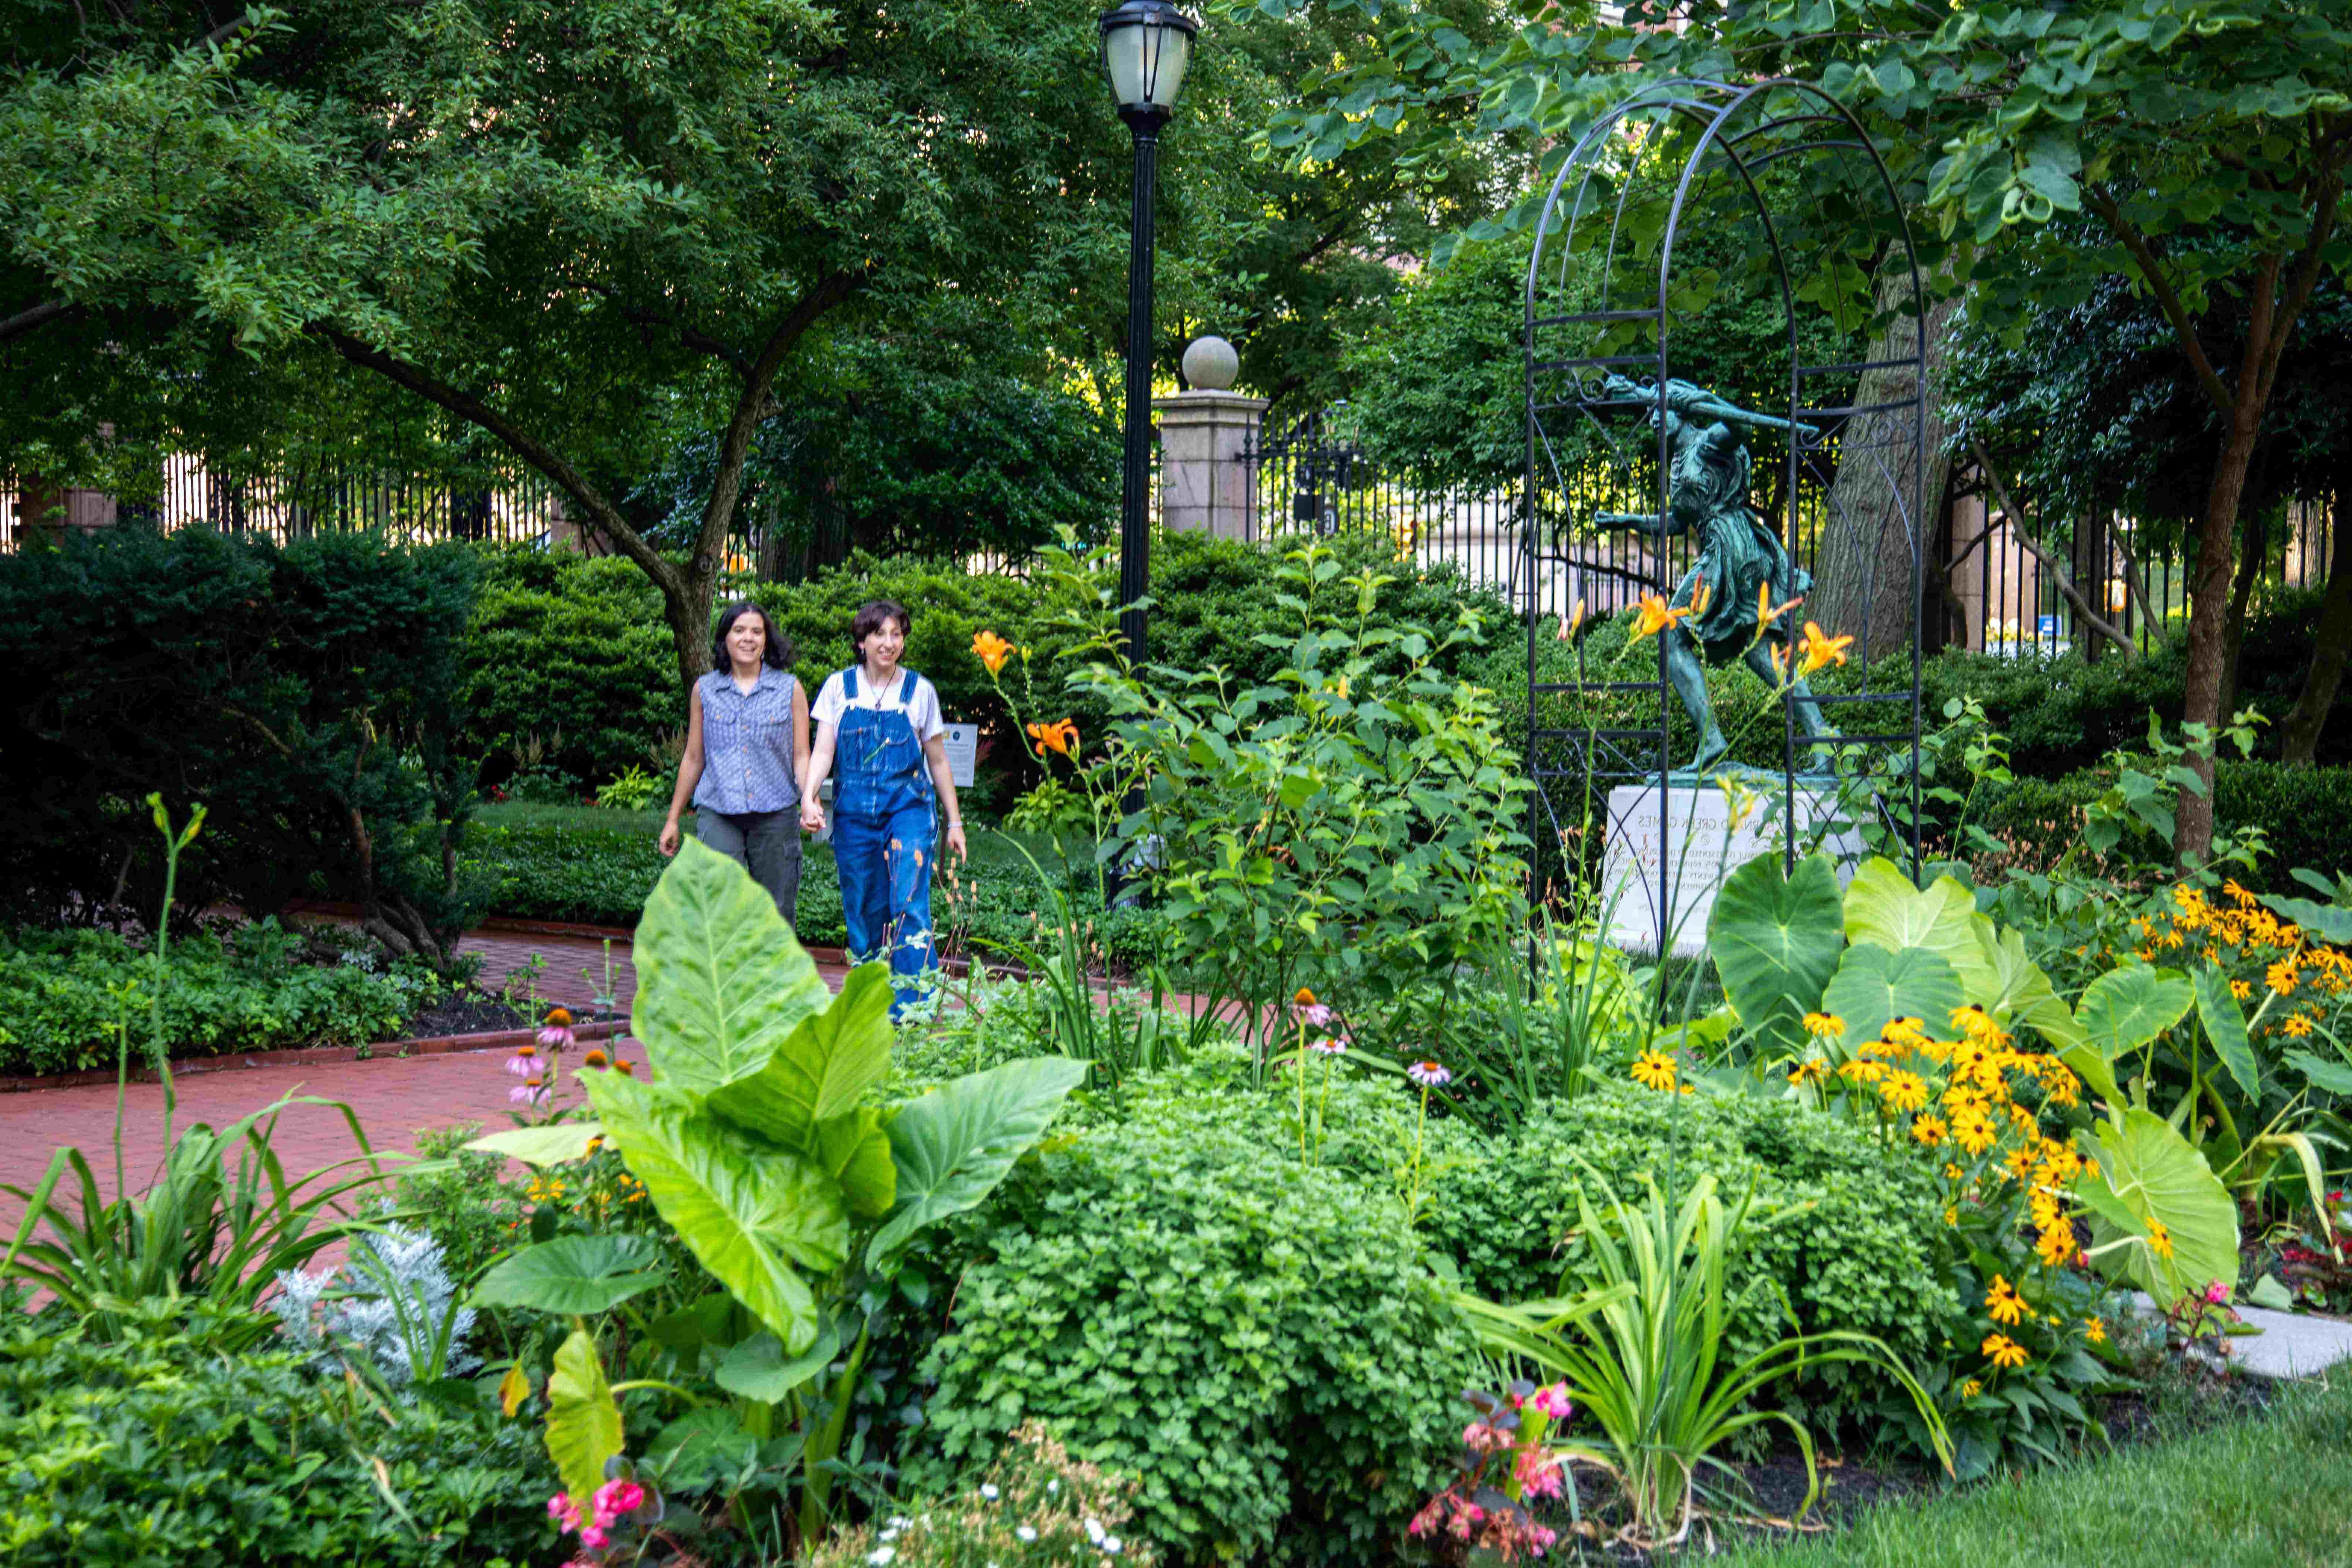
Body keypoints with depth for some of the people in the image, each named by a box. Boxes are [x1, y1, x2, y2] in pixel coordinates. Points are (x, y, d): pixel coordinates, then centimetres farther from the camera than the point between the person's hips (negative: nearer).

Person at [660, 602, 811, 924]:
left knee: (776, 913, 4)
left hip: (775, 815, 0)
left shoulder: (790, 689, 6)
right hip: (718, 815, 0)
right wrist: (673, 819, 16)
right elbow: (693, 758, 16)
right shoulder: (705, 690, 9)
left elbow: (801, 756, 5)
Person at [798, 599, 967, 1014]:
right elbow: (823, 751, 1)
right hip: (855, 813, 2)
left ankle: (912, 1012, -15)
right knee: (862, 913, 6)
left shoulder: (919, 691, 4)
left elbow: (937, 762, 11)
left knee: (909, 908, -15)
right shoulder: (839, 687, 5)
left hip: (909, 809, -2)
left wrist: (954, 823, 11)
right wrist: (809, 797, -17)